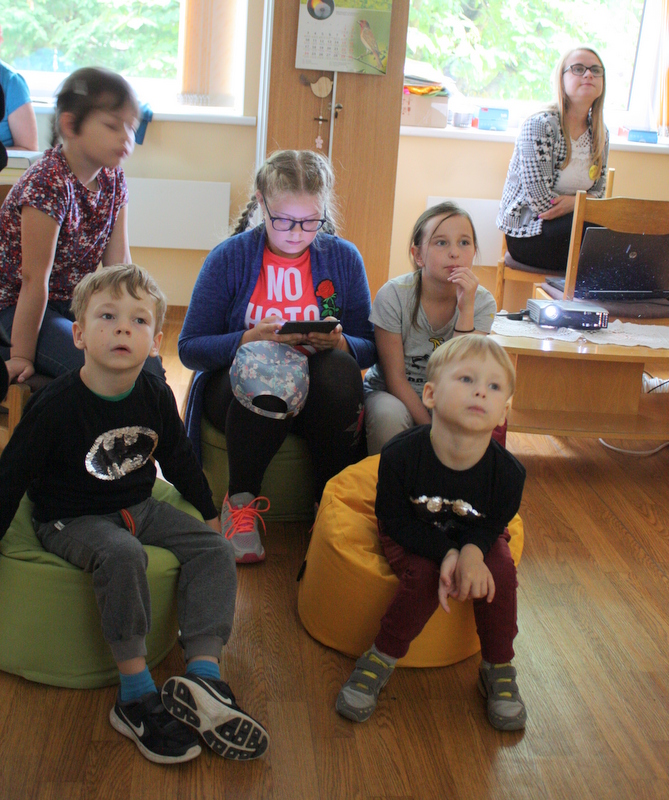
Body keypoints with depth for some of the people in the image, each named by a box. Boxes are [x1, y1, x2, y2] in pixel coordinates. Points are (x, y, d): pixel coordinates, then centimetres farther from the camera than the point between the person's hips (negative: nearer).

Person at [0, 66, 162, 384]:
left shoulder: (112, 180, 0)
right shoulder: (49, 183, -24)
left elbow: (119, 264, 0)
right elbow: (34, 278, -23)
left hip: (74, 305, 7)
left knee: (149, 366, -8)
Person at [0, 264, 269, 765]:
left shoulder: (156, 396, -3)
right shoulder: (57, 405, -18)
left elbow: (180, 459, 14)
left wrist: (209, 512, 24)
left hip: (138, 507, 6)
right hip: (71, 520, -6)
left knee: (215, 548, -12)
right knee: (121, 555, -35)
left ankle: (203, 673, -19)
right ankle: (137, 695, -28)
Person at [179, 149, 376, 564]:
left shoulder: (344, 258, 2)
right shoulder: (230, 257, -4)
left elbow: (369, 349, 3)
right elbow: (190, 348, -6)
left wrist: (339, 343, -20)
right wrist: (251, 339, -24)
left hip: (317, 393, 2)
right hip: (239, 389, -1)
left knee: (339, 369, -32)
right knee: (265, 368, -36)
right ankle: (241, 501, -14)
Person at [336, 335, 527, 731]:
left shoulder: (508, 472, -26)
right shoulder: (401, 455, -31)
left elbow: (492, 524, -10)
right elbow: (396, 520, -20)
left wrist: (473, 549, -33)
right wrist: (446, 552, -32)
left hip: (476, 538, 2)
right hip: (414, 538, -2)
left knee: (499, 572, -24)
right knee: (425, 576, -30)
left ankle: (499, 669, -2)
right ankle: (380, 661, -8)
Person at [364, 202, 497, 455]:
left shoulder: (482, 302, -12)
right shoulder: (393, 296, -19)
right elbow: (395, 378, -14)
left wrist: (466, 309, -29)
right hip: (390, 394, -2)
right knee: (389, 414, -35)